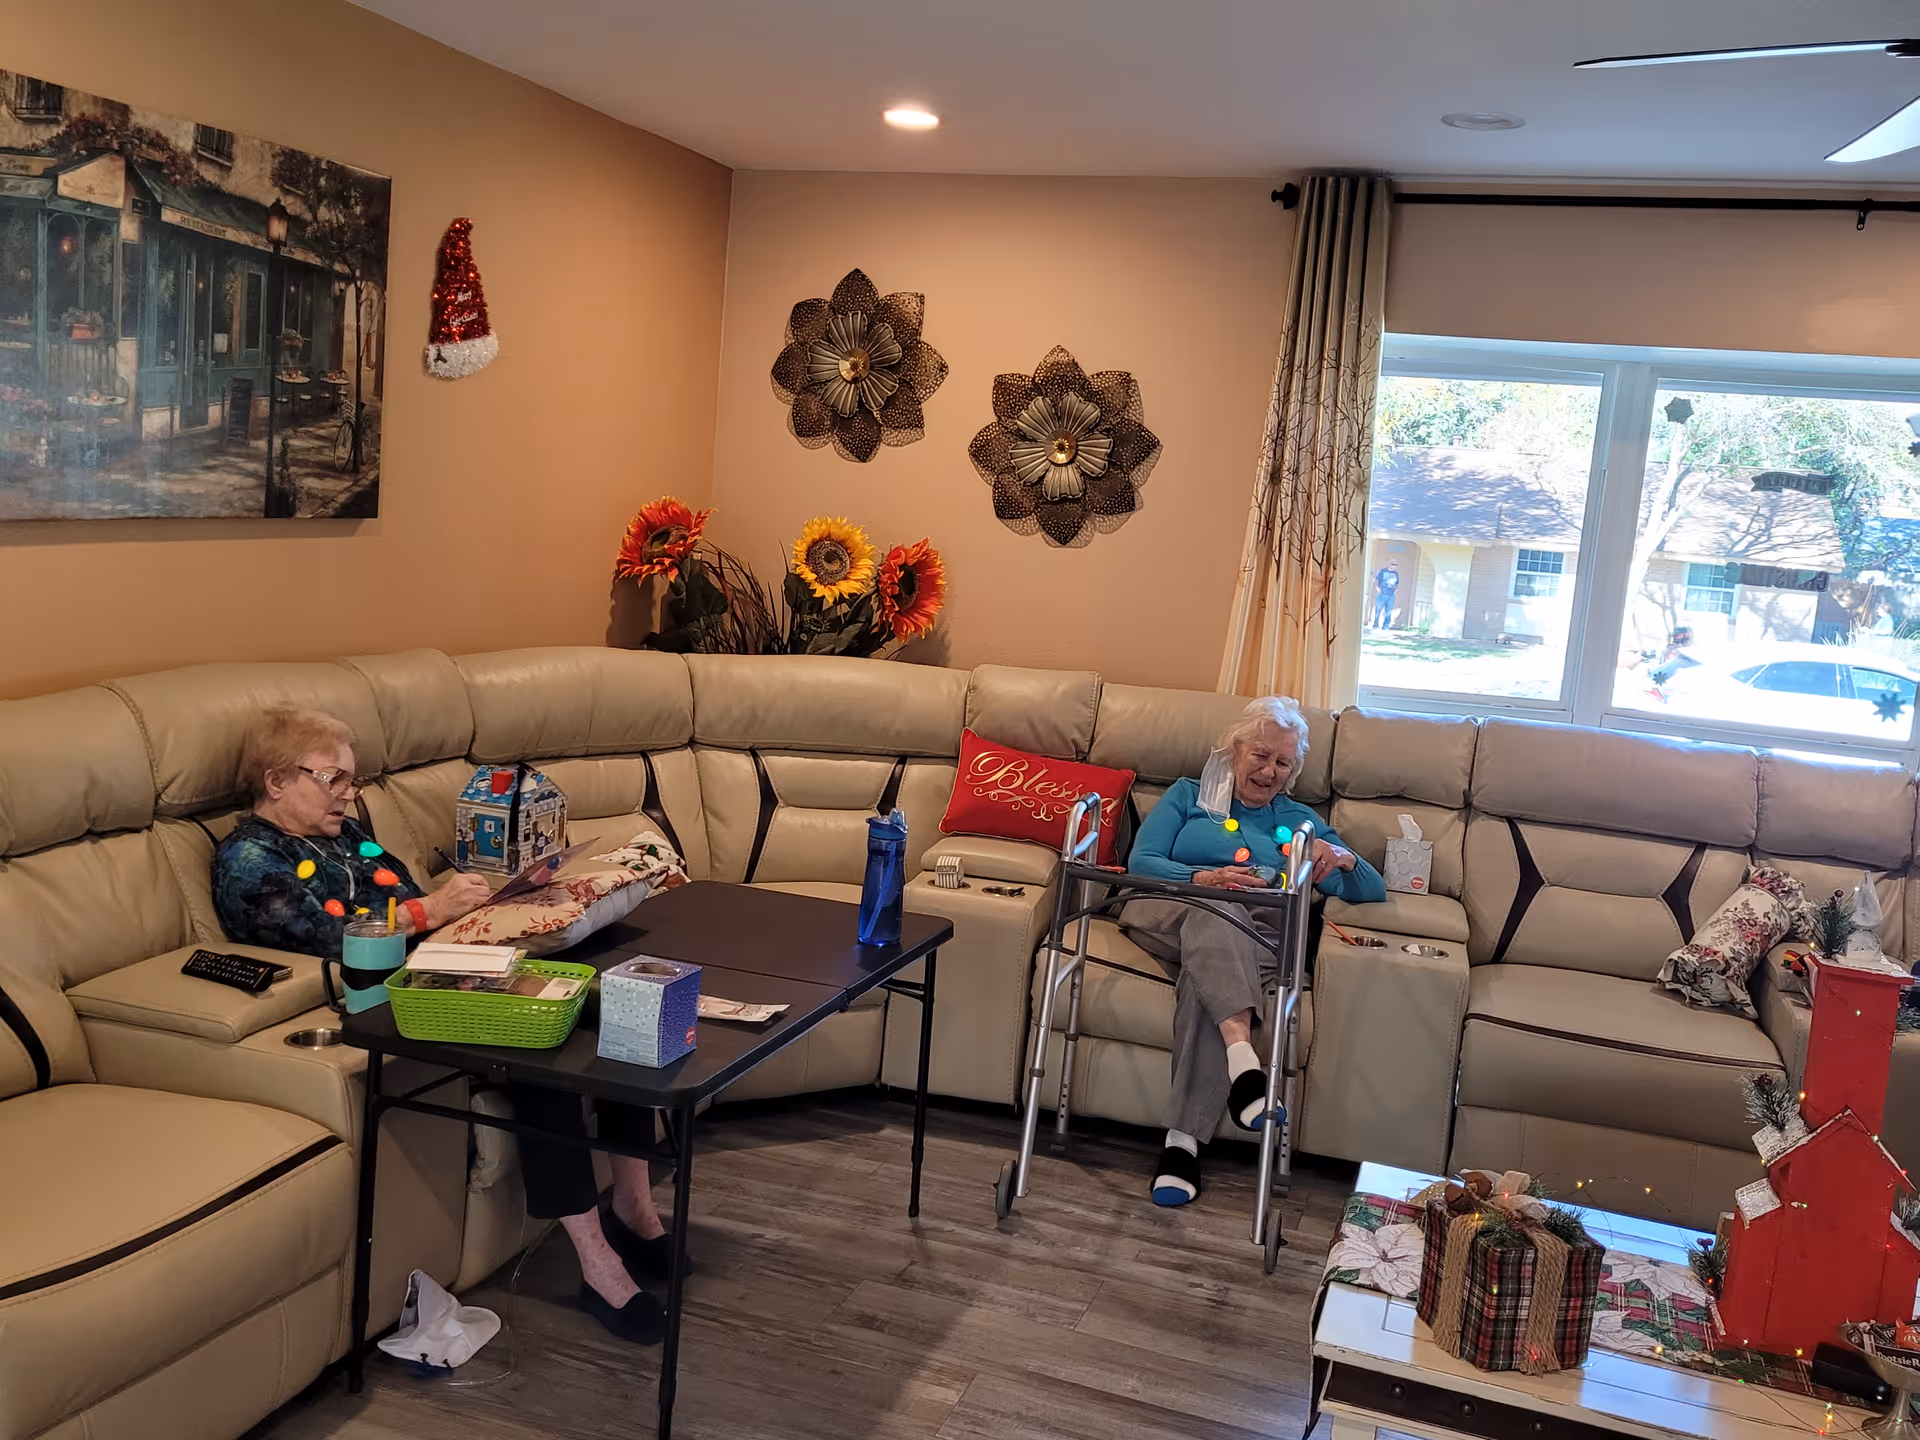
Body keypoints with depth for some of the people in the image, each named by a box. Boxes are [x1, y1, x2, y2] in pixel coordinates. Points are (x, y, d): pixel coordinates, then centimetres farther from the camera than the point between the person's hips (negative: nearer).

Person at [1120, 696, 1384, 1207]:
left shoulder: (1299, 820, 28)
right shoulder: (1189, 795, 23)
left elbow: (1372, 892, 19)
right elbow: (1140, 861, 5)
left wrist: (1343, 858, -5)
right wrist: (1203, 877, -15)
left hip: (1254, 936, 1)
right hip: (1168, 911, 0)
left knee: (1208, 974, -38)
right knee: (1213, 907, -39)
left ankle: (1183, 1139, -45)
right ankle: (1241, 1055, -59)